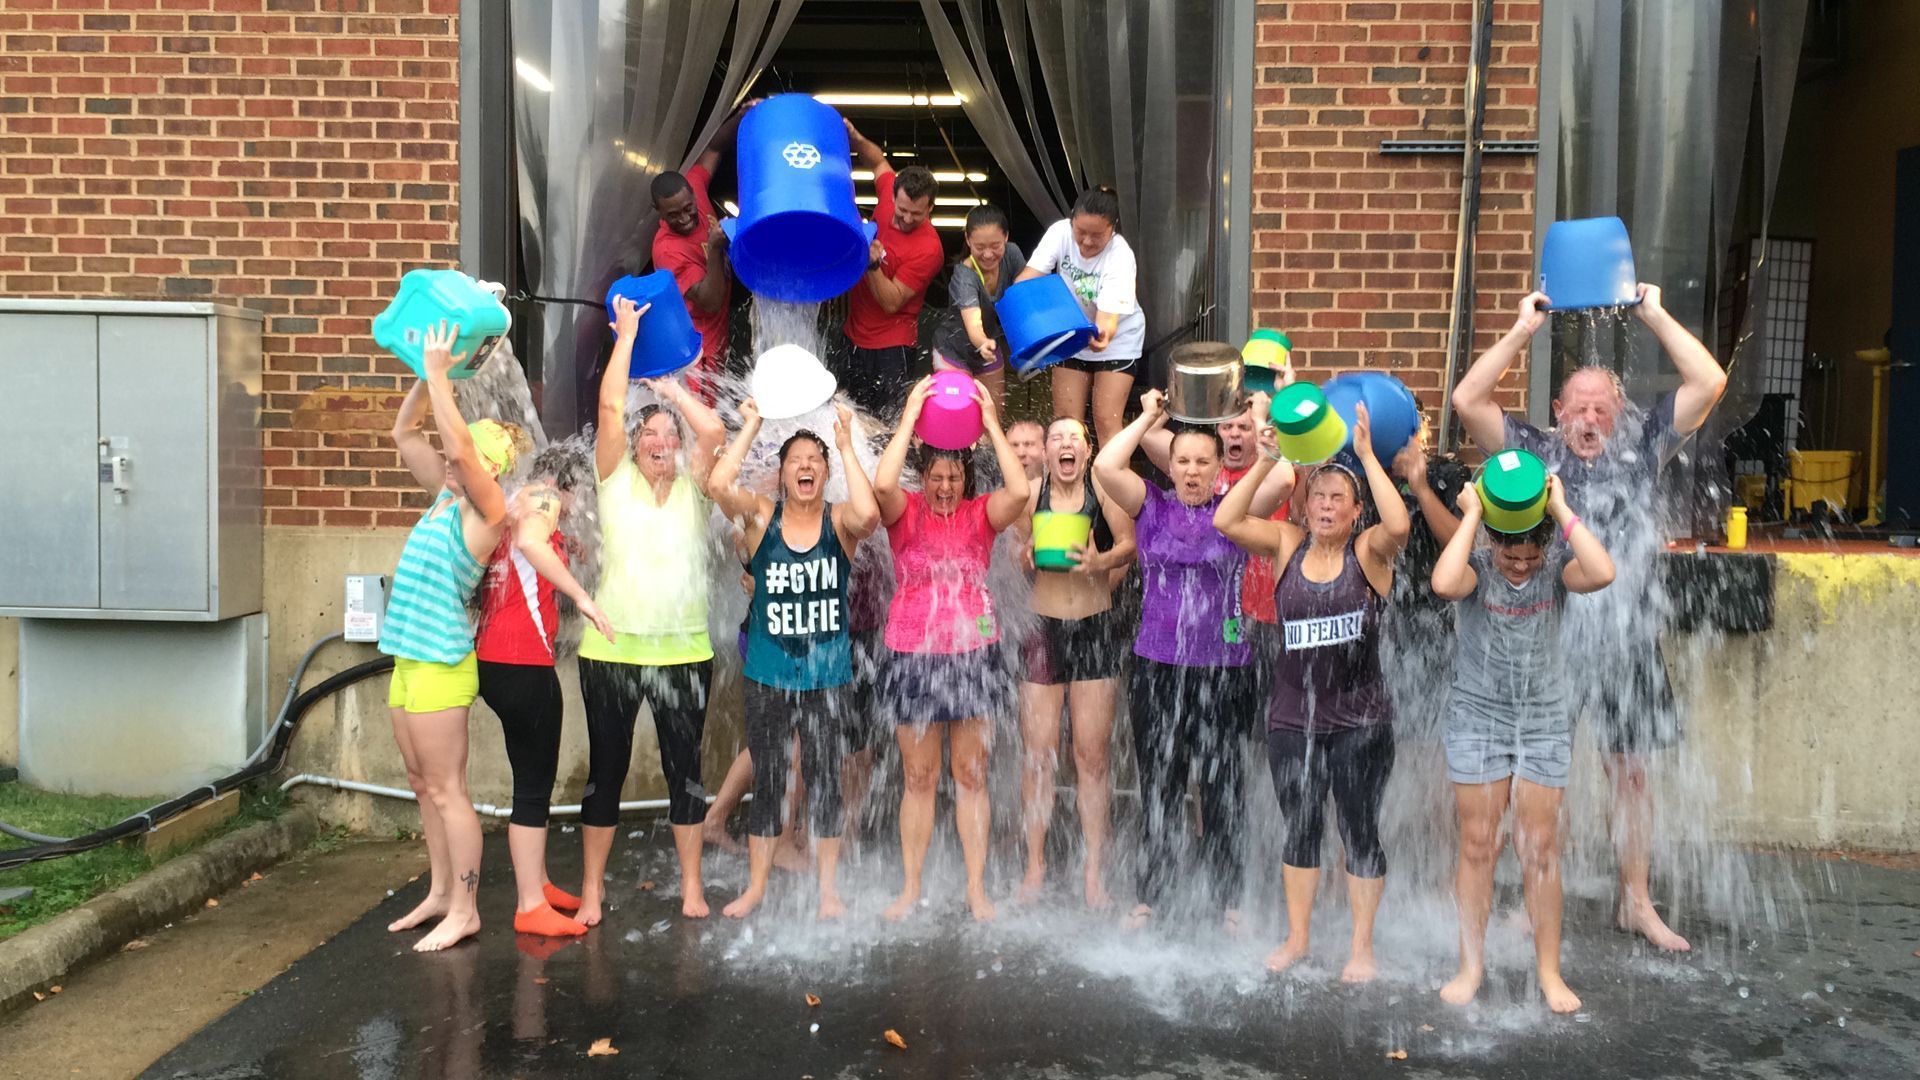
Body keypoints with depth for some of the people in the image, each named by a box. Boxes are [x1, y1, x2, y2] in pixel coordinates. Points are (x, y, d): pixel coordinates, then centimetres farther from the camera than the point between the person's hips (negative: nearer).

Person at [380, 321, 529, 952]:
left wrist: (440, 373, -20)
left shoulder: (487, 510, -11)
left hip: (441, 662, -9)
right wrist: (426, 375, 5)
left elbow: (461, 448, -26)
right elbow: (404, 434, 16)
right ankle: (439, 893, 27)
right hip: (410, 657, 9)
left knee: (446, 789, -2)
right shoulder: (446, 497, 11)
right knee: (424, 786, 15)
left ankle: (463, 910, 6)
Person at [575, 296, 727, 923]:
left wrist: (670, 386, 2)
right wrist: (628, 332, -3)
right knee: (606, 769, 7)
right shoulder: (616, 480, 3)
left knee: (684, 769, 9)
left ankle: (691, 885, 20)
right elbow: (610, 408, -7)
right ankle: (592, 888, 18)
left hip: (683, 652, 1)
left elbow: (713, 431, -10)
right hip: (613, 649, -1)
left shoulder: (692, 489, 6)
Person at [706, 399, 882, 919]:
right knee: (767, 782, 9)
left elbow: (868, 514, -27)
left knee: (825, 781, 8)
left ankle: (828, 890, 21)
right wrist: (750, 427, -13)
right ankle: (756, 886, 22)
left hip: (828, 676, 0)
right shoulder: (763, 516, -1)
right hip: (769, 676, 0)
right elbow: (718, 486, -19)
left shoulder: (839, 522, -3)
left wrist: (846, 446, -19)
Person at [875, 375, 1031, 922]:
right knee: (918, 778, 8)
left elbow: (1020, 492, -19)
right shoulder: (906, 512, -2)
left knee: (971, 777, 7)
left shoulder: (980, 514, 1)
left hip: (973, 656, 1)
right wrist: (910, 418, -18)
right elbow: (882, 484, -24)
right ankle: (911, 887, 19)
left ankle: (977, 889, 16)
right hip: (913, 656, -1)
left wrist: (991, 425, -15)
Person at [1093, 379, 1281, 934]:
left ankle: (1228, 899, 21)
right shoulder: (1153, 508, 3)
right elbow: (1105, 466, -10)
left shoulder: (1234, 512, 2)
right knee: (1158, 786, 11)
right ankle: (1151, 895, 23)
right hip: (1156, 666, 1)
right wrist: (1149, 417, -1)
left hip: (1221, 669, -1)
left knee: (1221, 788, 8)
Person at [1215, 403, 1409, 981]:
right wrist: (1266, 460, -15)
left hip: (1359, 721, -2)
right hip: (1292, 717, 3)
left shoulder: (1369, 551, -5)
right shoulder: (1287, 544, 2)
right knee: (1299, 827, 14)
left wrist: (1367, 455, -23)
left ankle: (1362, 946, 22)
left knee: (1359, 830, 6)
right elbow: (1225, 520, -11)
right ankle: (1297, 937, 28)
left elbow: (1399, 525, -27)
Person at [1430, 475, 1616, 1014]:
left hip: (1545, 723, 1)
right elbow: (1444, 584, -33)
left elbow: (1602, 574, -28)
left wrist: (1561, 509, -23)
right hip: (1477, 719, -1)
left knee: (1540, 849, 5)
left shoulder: (1557, 564, -5)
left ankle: (1549, 971, 16)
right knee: (1477, 846, 4)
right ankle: (1471, 964, 17)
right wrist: (1471, 515, -24)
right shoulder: (1477, 565, -9)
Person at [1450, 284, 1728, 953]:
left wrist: (1655, 315, -1)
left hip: (1624, 640, 1)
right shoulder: (1534, 454, 2)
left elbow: (1709, 383, -1)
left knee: (1629, 772, 9)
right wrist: (1523, 331, -6)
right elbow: (1467, 400, -8)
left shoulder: (1641, 452, 6)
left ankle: (1637, 903, 21)